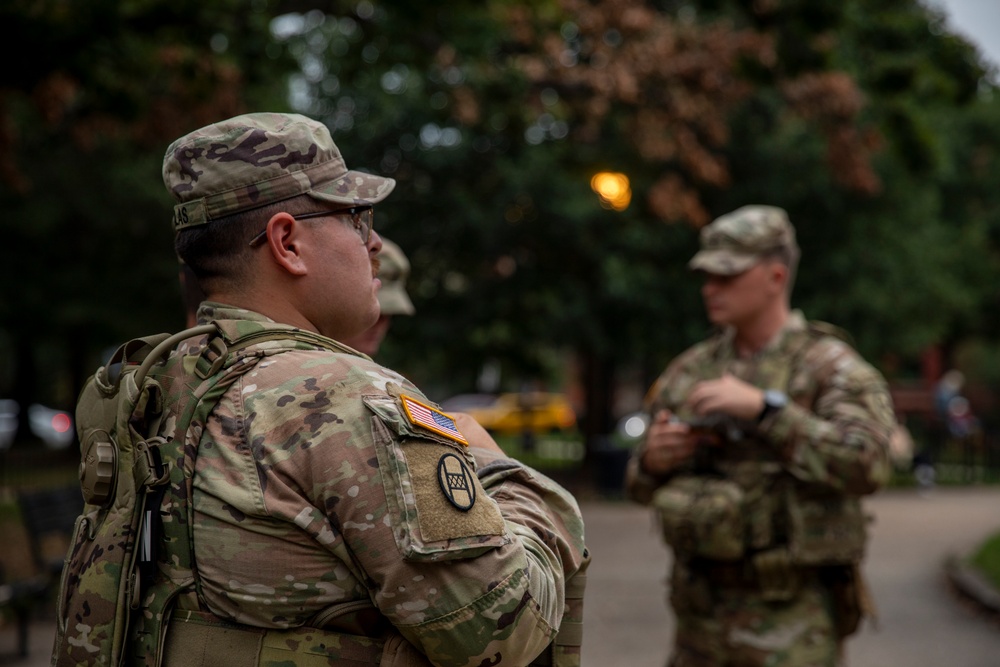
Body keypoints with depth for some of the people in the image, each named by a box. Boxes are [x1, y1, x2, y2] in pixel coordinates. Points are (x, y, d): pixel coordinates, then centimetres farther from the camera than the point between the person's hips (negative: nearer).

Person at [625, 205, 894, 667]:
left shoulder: (832, 367, -8)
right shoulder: (691, 369, 8)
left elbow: (866, 466, -25)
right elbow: (644, 485, 14)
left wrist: (764, 407, -27)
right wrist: (654, 460, -10)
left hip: (793, 615, -6)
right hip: (704, 608, 6)